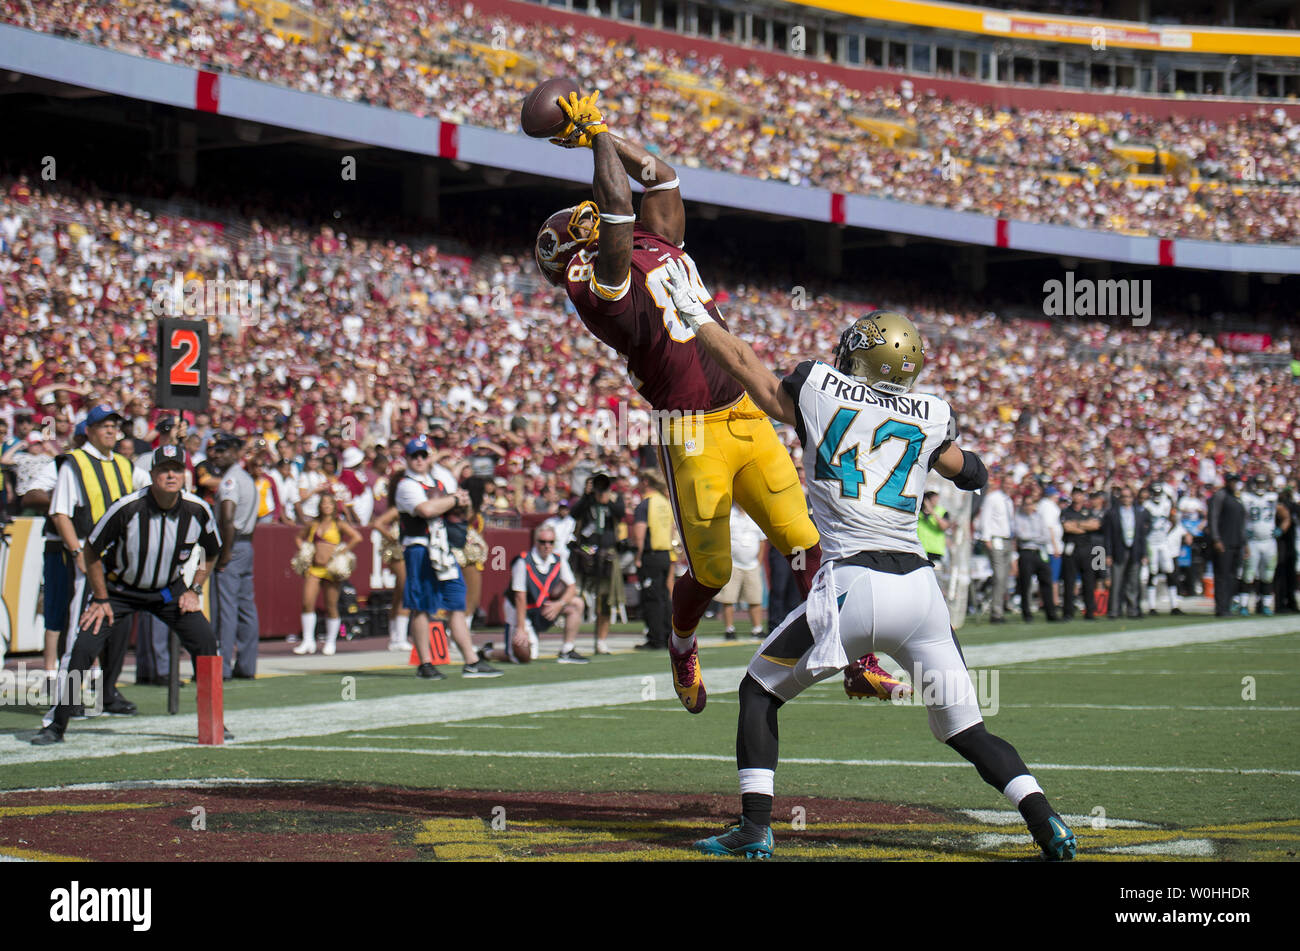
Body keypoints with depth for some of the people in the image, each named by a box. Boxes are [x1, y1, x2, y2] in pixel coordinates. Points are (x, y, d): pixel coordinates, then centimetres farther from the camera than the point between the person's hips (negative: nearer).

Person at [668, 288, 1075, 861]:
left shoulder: (818, 390, 7)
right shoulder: (931, 416, 13)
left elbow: (744, 363, 24)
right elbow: (971, 474, 33)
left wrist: (694, 313, 38)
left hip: (852, 586, -3)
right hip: (920, 589, 3)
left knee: (759, 693, 17)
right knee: (969, 732, 13)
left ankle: (755, 828, 7)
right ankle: (1047, 825, -4)